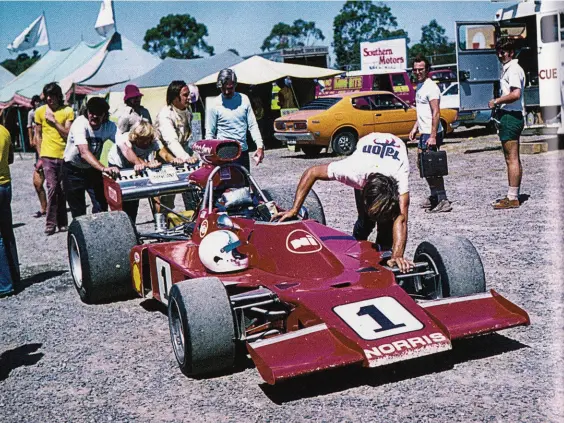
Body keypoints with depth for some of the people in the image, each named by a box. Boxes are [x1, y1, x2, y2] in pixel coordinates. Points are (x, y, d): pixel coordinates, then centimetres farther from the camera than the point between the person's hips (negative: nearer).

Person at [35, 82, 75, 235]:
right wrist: (40, 155, 9)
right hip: (48, 156, 0)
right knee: (52, 188, -10)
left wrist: (53, 120, -12)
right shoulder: (40, 111, 6)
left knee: (62, 190, 7)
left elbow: (68, 134, -6)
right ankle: (50, 223, -5)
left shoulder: (67, 111, 1)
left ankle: (62, 223, 17)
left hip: (64, 155, 0)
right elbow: (38, 135, 12)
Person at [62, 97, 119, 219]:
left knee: (101, 206, -6)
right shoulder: (80, 124, -27)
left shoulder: (109, 126, -15)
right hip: (73, 170, -3)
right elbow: (84, 152, -40)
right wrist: (104, 168, -57)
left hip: (93, 168, 3)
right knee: (78, 211, -1)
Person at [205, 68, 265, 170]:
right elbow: (209, 133, -3)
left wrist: (260, 146, -4)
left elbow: (253, 125, 6)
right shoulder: (214, 104, -5)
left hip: (243, 151, 4)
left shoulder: (243, 99, 4)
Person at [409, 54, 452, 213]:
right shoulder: (419, 86, 16)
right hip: (423, 133, 10)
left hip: (431, 134, -10)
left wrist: (433, 136, -26)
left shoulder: (431, 87, -15)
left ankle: (443, 201, -7)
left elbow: (436, 113, -21)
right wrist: (415, 128, 20)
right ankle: (434, 196, 27)